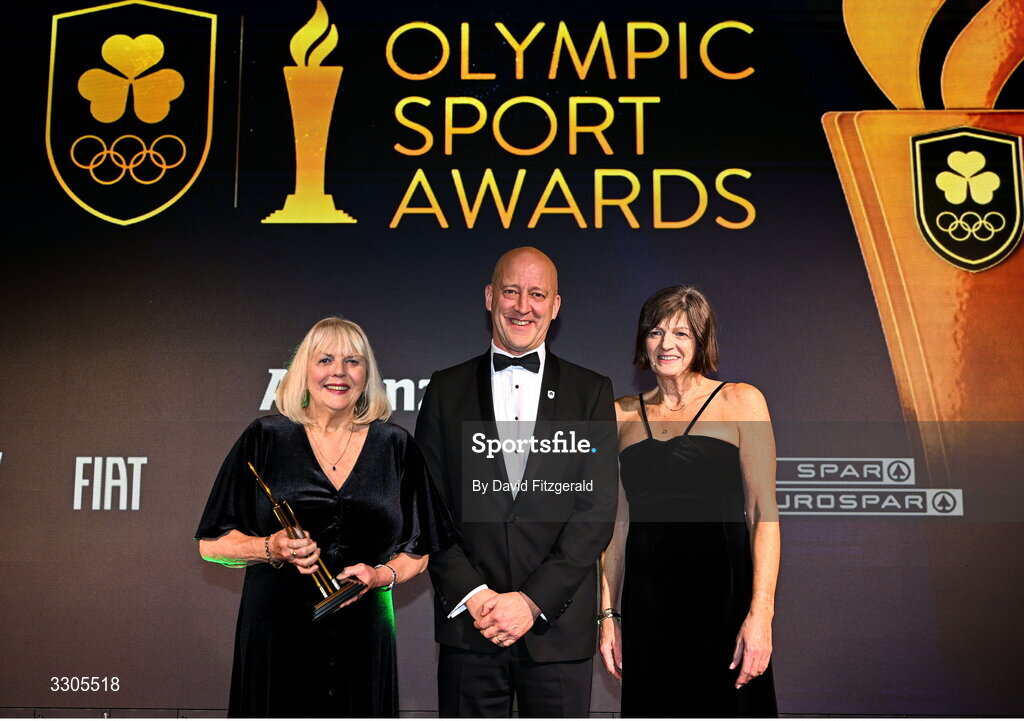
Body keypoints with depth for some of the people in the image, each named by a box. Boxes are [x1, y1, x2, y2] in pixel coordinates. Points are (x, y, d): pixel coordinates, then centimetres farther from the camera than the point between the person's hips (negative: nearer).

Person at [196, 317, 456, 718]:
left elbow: (419, 551, 10)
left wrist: (382, 575, -8)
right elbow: (212, 544, 3)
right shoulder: (265, 439, 1)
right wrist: (272, 549, -13)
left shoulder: (395, 448, 5)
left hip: (362, 636, 1)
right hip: (276, 635, -1)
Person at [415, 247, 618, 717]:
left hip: (557, 627, 0)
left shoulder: (591, 392, 4)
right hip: (468, 624, 1)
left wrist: (532, 600, -10)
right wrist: (472, 595, -8)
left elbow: (598, 509, -2)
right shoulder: (448, 389, 7)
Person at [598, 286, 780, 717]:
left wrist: (761, 612, -13)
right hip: (646, 605, 3)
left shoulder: (740, 401, 2)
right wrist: (608, 613, 8)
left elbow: (764, 513, -4)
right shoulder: (623, 415, 12)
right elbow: (618, 522, 13)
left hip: (721, 596, -3)